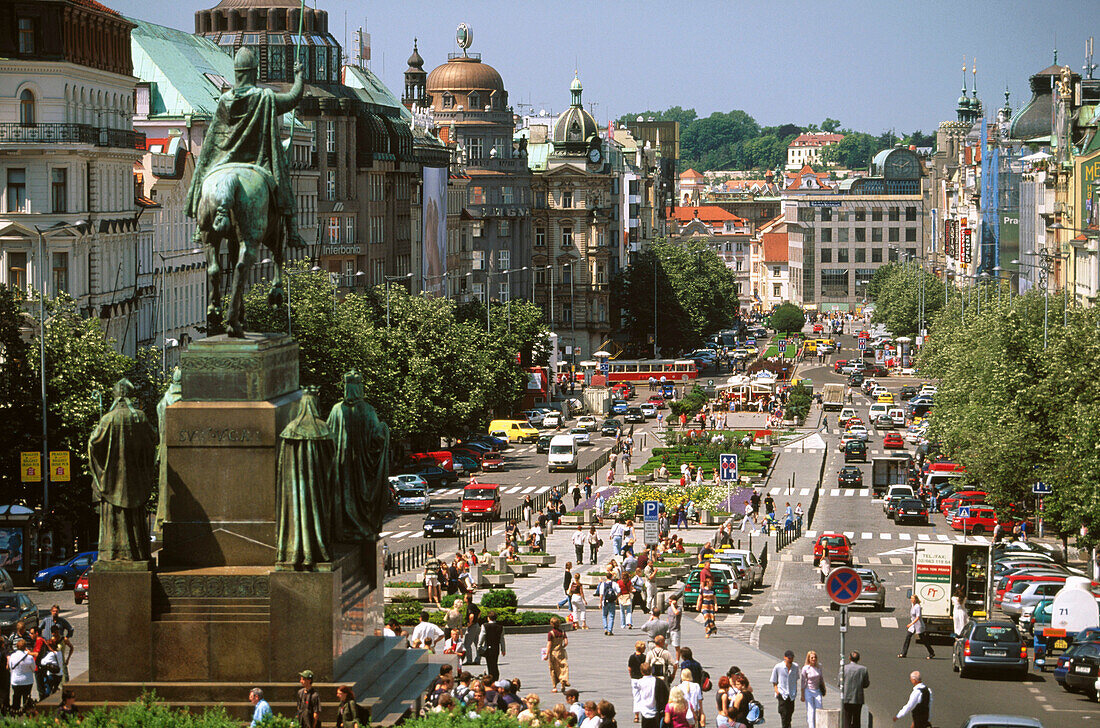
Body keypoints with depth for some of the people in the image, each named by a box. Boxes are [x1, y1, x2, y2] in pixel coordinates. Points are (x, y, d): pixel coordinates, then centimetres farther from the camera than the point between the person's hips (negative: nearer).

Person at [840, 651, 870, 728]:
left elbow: (840, 683, -2)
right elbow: (866, 684, 3)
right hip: (858, 699, 1)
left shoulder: (843, 668, -6)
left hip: (846, 699, -1)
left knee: (846, 722, 2)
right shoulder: (863, 669, -3)